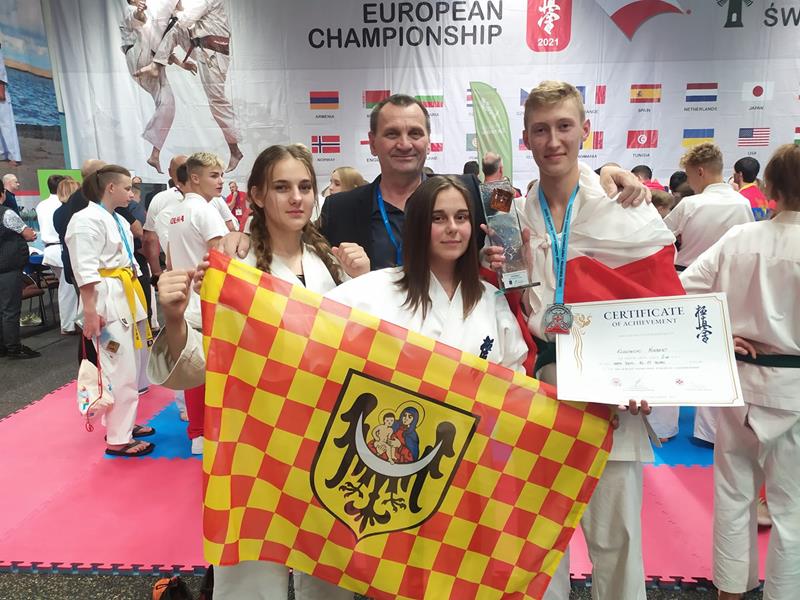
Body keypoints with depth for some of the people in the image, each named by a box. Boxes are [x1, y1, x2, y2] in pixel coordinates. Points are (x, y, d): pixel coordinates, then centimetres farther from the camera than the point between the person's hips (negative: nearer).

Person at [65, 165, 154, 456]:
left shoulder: (118, 220, 16)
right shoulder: (87, 220, -13)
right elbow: (85, 271, -18)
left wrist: (136, 299, 21)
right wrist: (90, 311, -21)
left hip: (126, 298, 10)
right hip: (107, 301, -10)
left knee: (128, 367, 16)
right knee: (121, 371, -5)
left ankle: (122, 423, 31)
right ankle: (118, 439, 6)